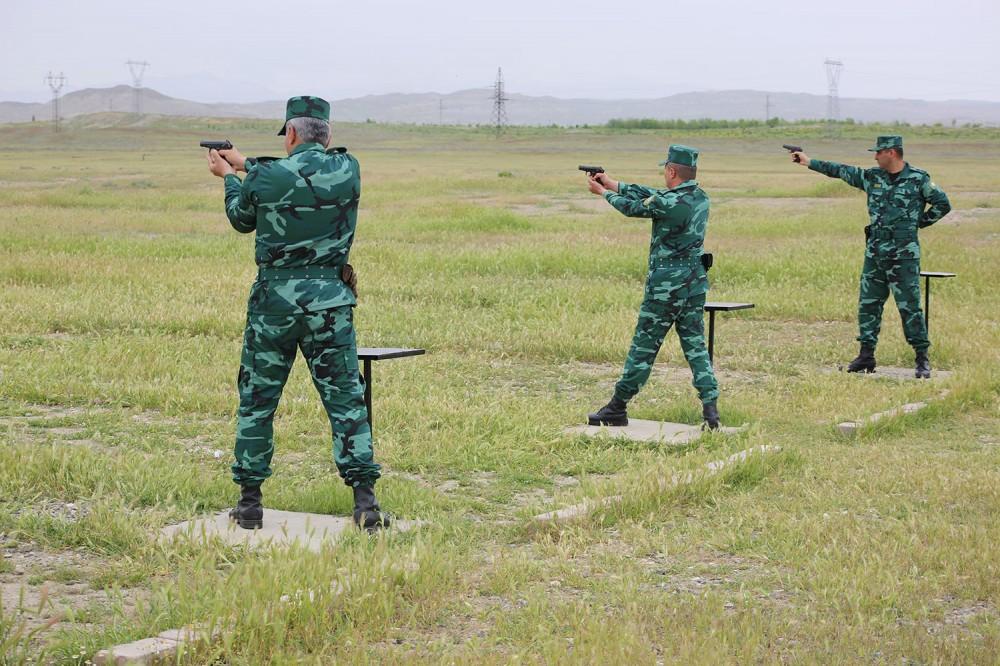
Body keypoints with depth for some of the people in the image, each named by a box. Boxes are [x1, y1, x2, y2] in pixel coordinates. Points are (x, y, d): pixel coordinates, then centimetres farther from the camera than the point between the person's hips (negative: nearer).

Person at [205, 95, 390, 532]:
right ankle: (365, 500, -2)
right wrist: (246, 165, 28)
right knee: (345, 400, 5)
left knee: (256, 401, 12)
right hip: (329, 300, 1)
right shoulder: (348, 171, -1)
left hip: (273, 299, -1)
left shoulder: (263, 179, -8)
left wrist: (229, 176, 31)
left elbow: (242, 220, 12)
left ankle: (249, 501, 17)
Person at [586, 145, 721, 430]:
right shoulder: (700, 198, 5)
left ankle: (617, 409, 14)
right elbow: (649, 195, 13)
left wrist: (603, 192, 15)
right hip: (695, 284, 7)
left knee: (643, 347, 3)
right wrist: (611, 183, 17)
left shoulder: (669, 202, -19)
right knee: (695, 346, 9)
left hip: (665, 287, -7)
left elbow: (632, 208, -3)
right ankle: (710, 409, -2)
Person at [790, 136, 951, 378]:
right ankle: (866, 356, 15)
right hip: (874, 253, 6)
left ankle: (922, 359, 1)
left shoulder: (918, 179, -5)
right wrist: (809, 162, 15)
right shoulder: (872, 177, 9)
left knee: (910, 306, -6)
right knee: (868, 305, 7)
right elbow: (840, 171, 14)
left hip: (903, 255, -6)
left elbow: (942, 204, -1)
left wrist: (919, 222, -2)